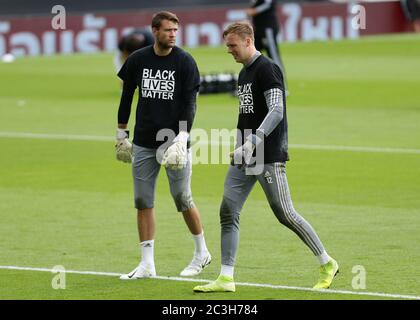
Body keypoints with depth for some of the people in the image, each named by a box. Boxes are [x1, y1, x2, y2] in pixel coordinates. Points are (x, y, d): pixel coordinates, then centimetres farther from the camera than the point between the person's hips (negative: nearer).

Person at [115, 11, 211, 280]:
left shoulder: (185, 62, -3)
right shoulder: (137, 60, 5)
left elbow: (190, 101, -7)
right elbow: (127, 96, 15)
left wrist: (182, 136, -18)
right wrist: (121, 133, 15)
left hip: (174, 139, -3)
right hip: (144, 142, 3)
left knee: (182, 199, -1)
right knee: (143, 201, 1)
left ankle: (202, 253, 19)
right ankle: (147, 264, 6)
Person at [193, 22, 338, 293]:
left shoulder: (267, 69, -11)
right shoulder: (244, 74, 17)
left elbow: (276, 111, -20)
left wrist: (252, 143, -28)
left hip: (269, 157, -9)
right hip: (244, 158, 9)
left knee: (285, 215, -6)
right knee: (228, 212, 0)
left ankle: (327, 265, 9)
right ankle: (226, 278, 1)